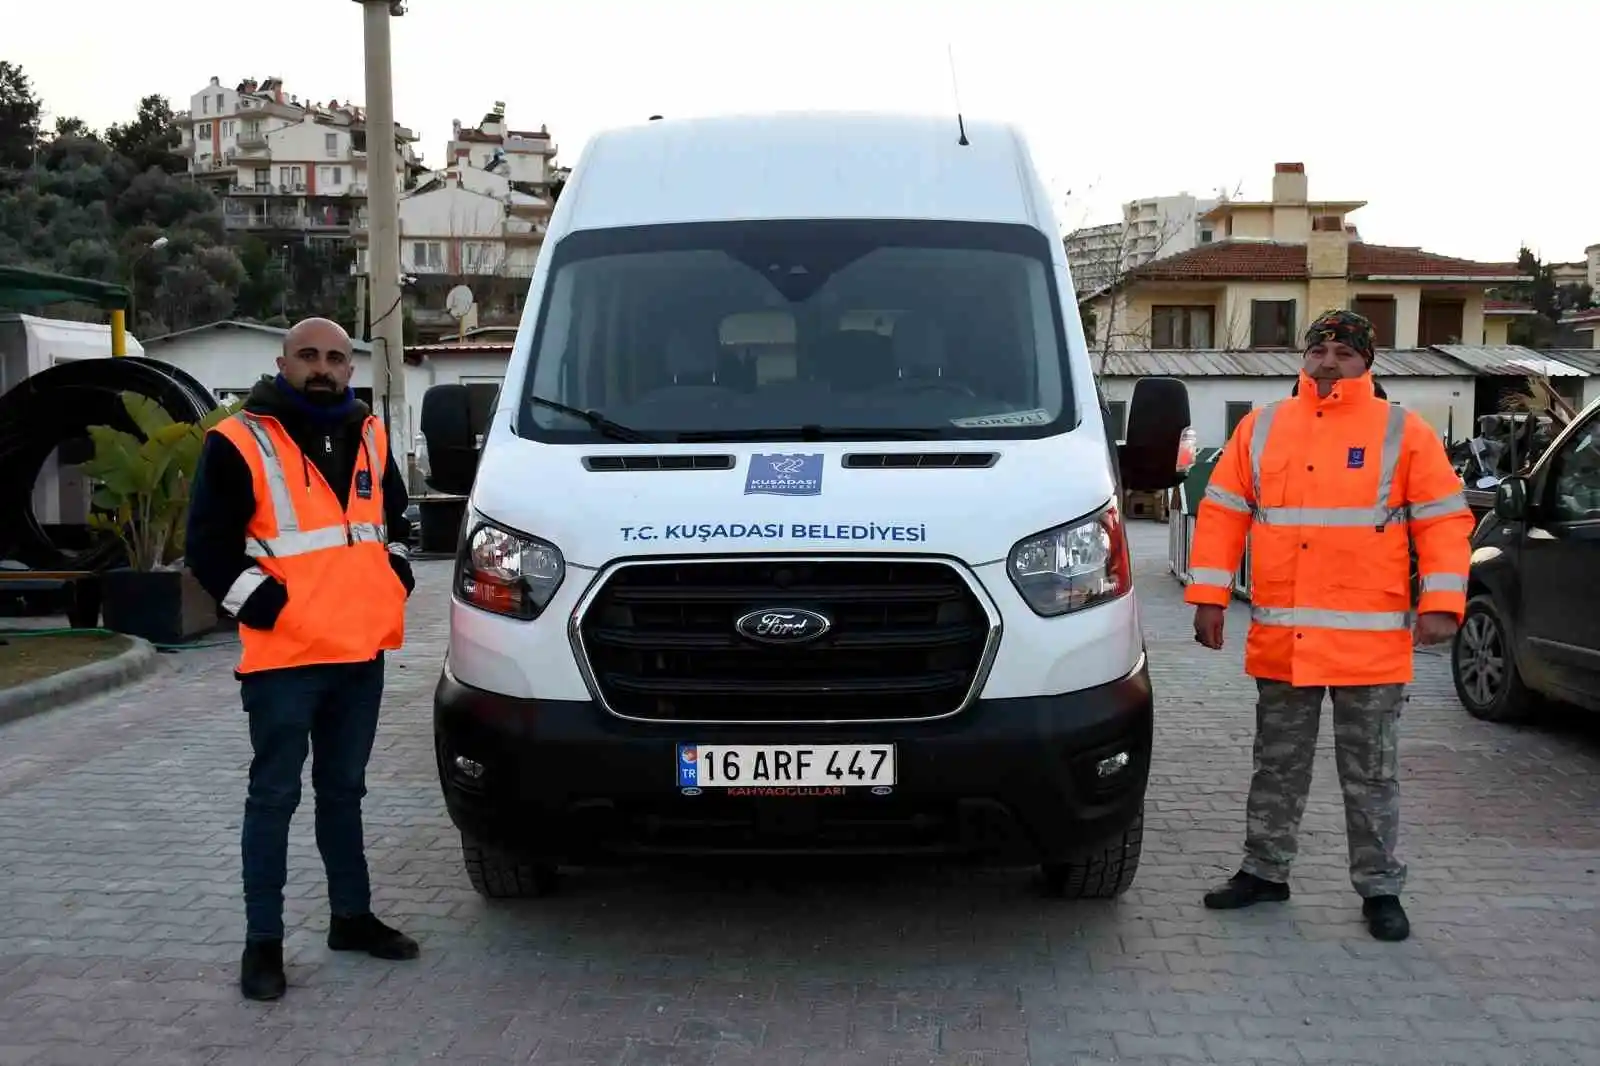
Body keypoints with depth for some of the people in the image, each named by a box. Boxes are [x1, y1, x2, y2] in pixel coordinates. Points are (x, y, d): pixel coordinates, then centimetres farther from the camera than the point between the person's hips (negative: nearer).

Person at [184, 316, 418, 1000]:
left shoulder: (370, 437, 12)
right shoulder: (238, 442, -7)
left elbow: (395, 517, 26)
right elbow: (207, 547, -8)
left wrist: (395, 578, 12)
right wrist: (264, 604, -13)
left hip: (361, 652, 6)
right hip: (284, 656, -6)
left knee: (344, 790, 17)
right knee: (275, 797, 0)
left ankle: (351, 916, 28)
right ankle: (262, 942, 9)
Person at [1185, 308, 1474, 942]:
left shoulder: (1403, 432, 0)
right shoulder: (1261, 427, 8)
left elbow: (1445, 521, -2)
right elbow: (1221, 514, 7)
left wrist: (1441, 604, -12)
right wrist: (1209, 596, 1)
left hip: (1370, 642, -2)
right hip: (1279, 637, 3)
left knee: (1370, 773, 8)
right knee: (1277, 765, 14)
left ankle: (1380, 889, 20)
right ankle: (1264, 871, 27)